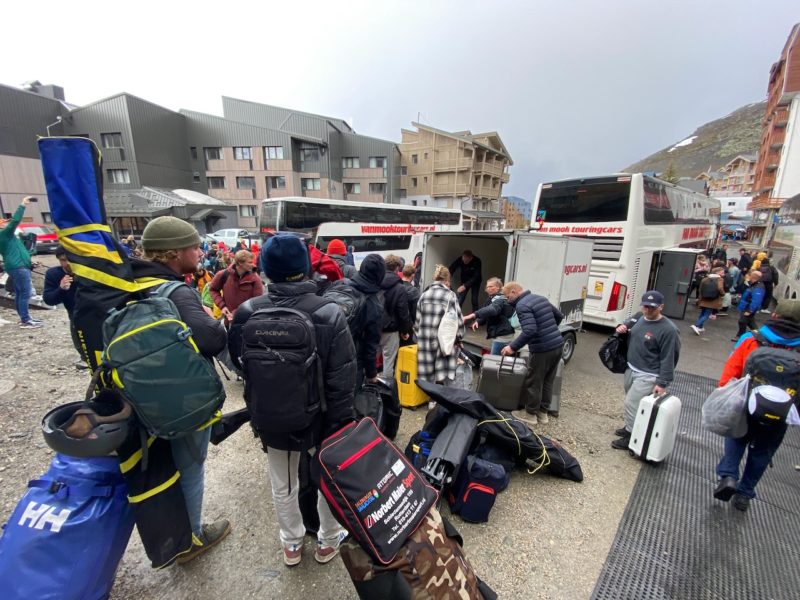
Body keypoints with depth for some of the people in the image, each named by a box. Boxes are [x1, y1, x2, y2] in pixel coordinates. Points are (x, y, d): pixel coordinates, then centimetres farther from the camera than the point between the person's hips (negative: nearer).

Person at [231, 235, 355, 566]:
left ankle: (291, 544, 48)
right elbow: (342, 380, -20)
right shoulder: (329, 313, -23)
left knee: (282, 486, 26)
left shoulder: (247, 312, -14)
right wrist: (341, 423, -8)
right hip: (320, 418, -2)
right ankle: (328, 540, 45)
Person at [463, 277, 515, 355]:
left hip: (502, 335, -10)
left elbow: (491, 310, -37)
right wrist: (478, 321, -7)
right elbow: (488, 316, 16)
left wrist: (473, 315, -49)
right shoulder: (493, 298, 17)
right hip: (501, 334, 10)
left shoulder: (499, 299, -15)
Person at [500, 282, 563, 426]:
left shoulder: (522, 305, -16)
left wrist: (513, 347, -20)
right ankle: (543, 412, 30)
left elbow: (529, 331, -27)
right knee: (548, 382, 18)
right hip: (558, 345, 9)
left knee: (533, 383, 8)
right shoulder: (541, 298, 12)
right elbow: (559, 316, 23)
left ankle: (530, 414, 22)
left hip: (542, 349, -9)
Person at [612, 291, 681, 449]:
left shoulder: (668, 329, -20)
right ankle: (630, 427, 37)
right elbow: (628, 323, 22)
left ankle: (632, 437, 11)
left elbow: (668, 359, -18)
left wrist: (662, 383, -18)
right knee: (631, 401, 19)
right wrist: (623, 327, -4)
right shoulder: (639, 317, 0)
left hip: (648, 376, -7)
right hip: (631, 369, 7)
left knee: (632, 404, -5)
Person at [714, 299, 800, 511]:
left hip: (745, 408, -1)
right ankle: (744, 493, 28)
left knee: (736, 439, 23)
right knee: (761, 453, 19)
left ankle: (728, 476, 6)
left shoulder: (752, 341, -12)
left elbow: (731, 370, -12)